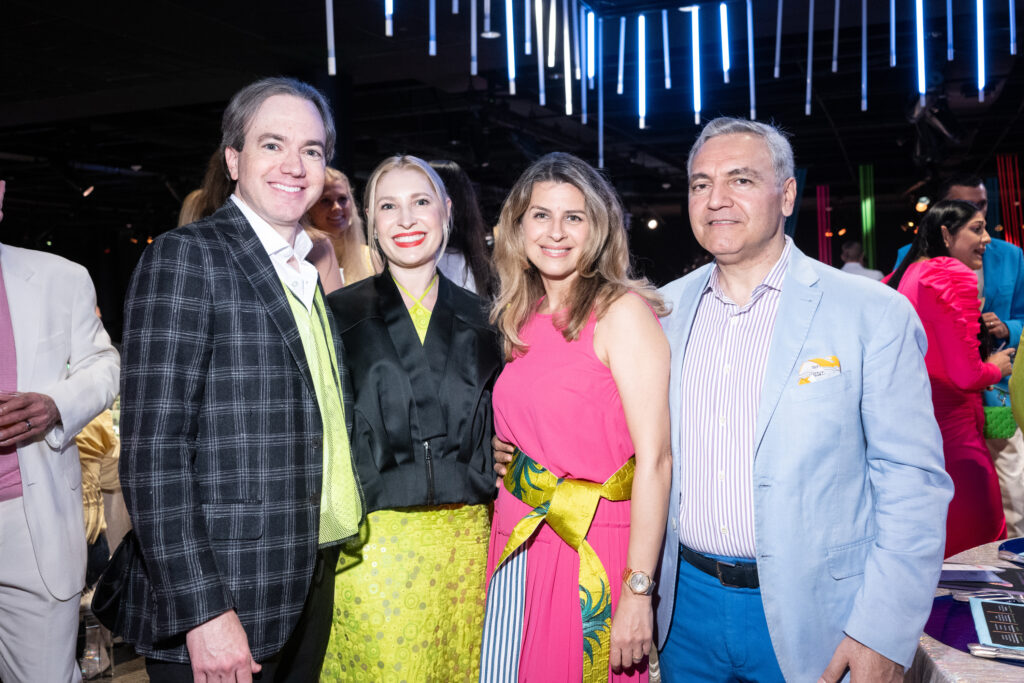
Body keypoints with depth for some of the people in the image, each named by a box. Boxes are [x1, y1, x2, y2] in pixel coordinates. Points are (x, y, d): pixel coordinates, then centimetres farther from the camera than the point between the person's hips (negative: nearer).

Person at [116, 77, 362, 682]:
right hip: (221, 597, -7)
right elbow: (153, 451, -17)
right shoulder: (185, 257, -10)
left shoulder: (311, 273, 13)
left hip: (313, 585, 7)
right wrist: (202, 611, -20)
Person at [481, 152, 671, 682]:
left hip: (592, 553, -5)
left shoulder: (621, 311, -11)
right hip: (519, 549, 6)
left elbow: (654, 459, -16)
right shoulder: (521, 322, 8)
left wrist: (638, 590, -18)